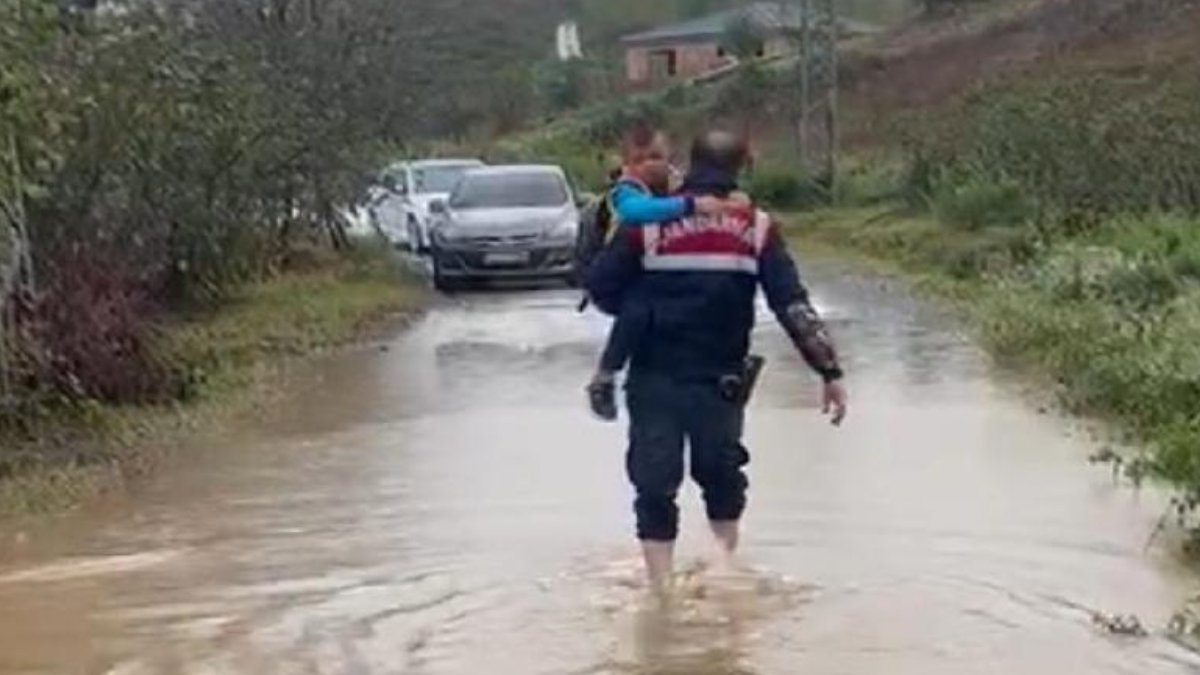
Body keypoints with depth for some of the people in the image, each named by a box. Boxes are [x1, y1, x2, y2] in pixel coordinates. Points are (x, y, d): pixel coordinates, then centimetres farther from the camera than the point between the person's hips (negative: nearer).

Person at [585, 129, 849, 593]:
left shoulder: (649, 222, -4)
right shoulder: (756, 228, -1)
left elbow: (601, 288, -4)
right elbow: (792, 304, -7)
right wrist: (829, 370, -6)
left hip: (654, 380, -1)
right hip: (722, 380, 1)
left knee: (655, 486, 7)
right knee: (721, 476, 22)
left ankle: (660, 590, 2)